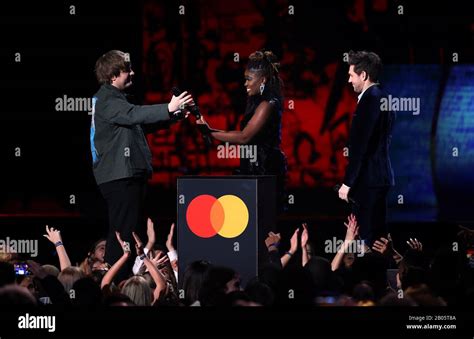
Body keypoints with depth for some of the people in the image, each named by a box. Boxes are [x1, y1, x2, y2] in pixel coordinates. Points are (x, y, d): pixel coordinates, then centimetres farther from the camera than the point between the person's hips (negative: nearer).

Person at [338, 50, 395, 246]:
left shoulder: (369, 100, -15)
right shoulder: (384, 98, 15)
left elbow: (360, 145, -19)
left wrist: (347, 183, -17)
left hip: (367, 180, -10)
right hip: (381, 176, 10)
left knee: (366, 238, -10)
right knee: (378, 233, 12)